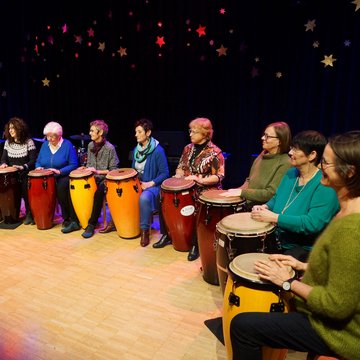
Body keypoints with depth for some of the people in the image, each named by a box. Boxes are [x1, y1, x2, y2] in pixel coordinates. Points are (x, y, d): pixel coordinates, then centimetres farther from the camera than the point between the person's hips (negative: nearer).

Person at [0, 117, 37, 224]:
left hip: (25, 174, -4)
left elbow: (33, 160, -9)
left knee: (24, 185, -31)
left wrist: (23, 167, -24)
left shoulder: (28, 142, -5)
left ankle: (29, 214, -14)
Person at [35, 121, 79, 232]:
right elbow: (38, 162, 19)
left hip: (64, 177, -5)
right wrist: (39, 167, -4)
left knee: (61, 187, -36)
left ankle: (68, 219, -25)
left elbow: (73, 165, -10)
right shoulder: (45, 145, 11)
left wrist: (60, 171, -21)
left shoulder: (67, 145, -5)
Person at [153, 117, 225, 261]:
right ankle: (167, 235, 6)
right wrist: (177, 178, -4)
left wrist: (199, 179, -25)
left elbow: (218, 177, -14)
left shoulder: (214, 153, -10)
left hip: (206, 192, -6)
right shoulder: (188, 148, 9)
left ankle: (196, 245, -12)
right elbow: (180, 167, 17)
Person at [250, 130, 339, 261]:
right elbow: (276, 198, 18)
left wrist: (274, 217, -26)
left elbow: (312, 224, -27)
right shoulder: (291, 173, 5)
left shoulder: (325, 186, -20)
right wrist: (265, 207, -4)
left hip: (306, 249, -7)